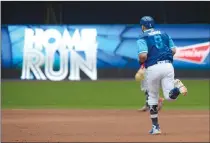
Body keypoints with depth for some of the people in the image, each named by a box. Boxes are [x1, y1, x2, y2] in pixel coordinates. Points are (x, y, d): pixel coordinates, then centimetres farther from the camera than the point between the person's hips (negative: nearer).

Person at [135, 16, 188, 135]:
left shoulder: (143, 38, 2)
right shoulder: (164, 34, 17)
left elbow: (143, 56, -13)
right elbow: (173, 50, 11)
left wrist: (141, 63, 9)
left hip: (153, 68, -3)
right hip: (168, 65, 3)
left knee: (152, 97, 14)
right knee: (170, 96, 0)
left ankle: (156, 127, 15)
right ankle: (176, 86, -35)